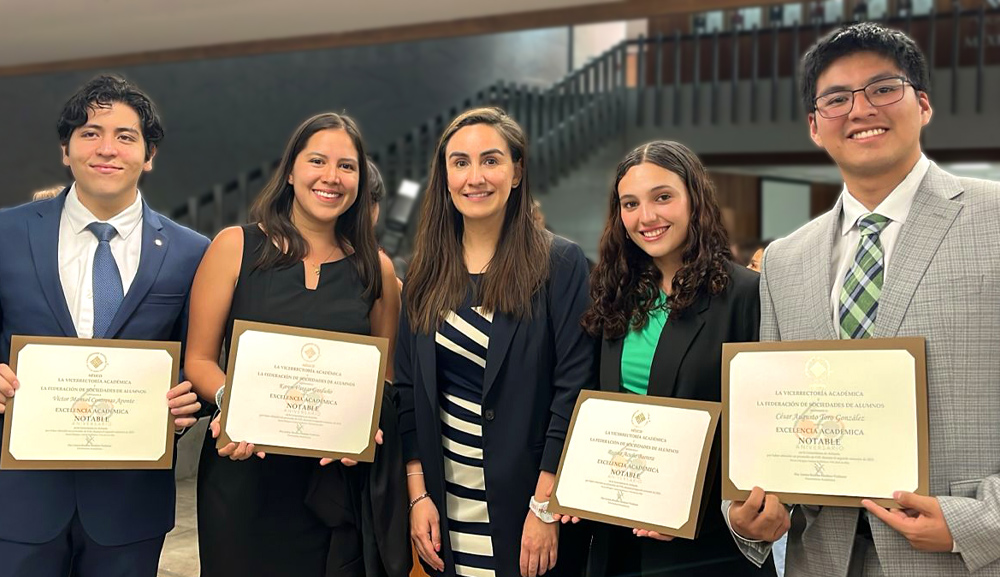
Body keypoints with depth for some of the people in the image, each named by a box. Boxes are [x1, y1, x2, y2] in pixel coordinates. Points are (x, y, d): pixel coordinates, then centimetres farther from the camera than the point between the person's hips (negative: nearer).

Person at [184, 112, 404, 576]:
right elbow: (198, 359, 0)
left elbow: (385, 375, 10)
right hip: (245, 474, -1)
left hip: (340, 479, 2)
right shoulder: (235, 247, -1)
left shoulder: (375, 268, 6)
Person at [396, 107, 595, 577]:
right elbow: (407, 389, 6)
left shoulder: (559, 264, -7)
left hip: (522, 507, -3)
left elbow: (574, 389, -11)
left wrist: (545, 507, -15)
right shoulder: (427, 272, 5)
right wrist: (418, 495, -1)